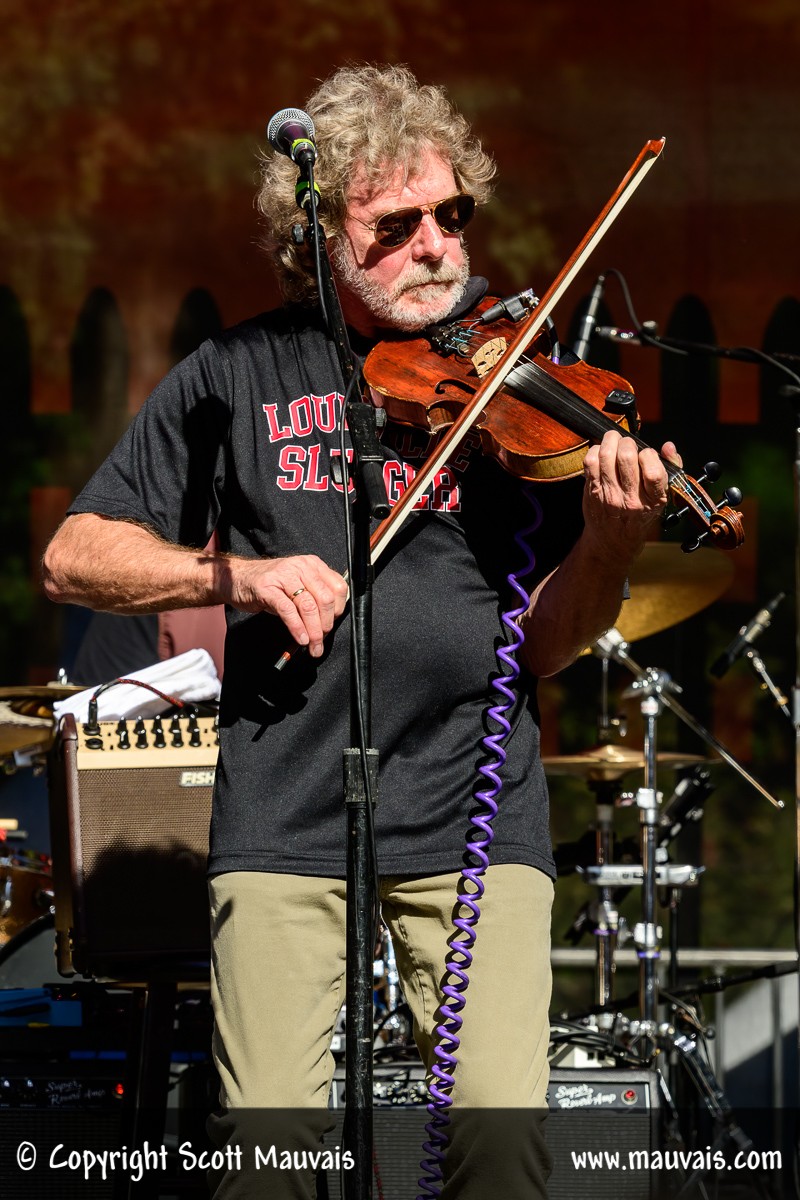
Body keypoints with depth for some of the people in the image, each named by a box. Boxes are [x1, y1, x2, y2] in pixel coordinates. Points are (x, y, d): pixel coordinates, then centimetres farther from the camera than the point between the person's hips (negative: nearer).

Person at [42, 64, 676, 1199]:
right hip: (286, 809, 0)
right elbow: (75, 556, 7)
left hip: (476, 808, 0)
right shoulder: (240, 374, 7)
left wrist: (609, 540, -17)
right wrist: (238, 573, -10)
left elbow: (543, 644, 3)